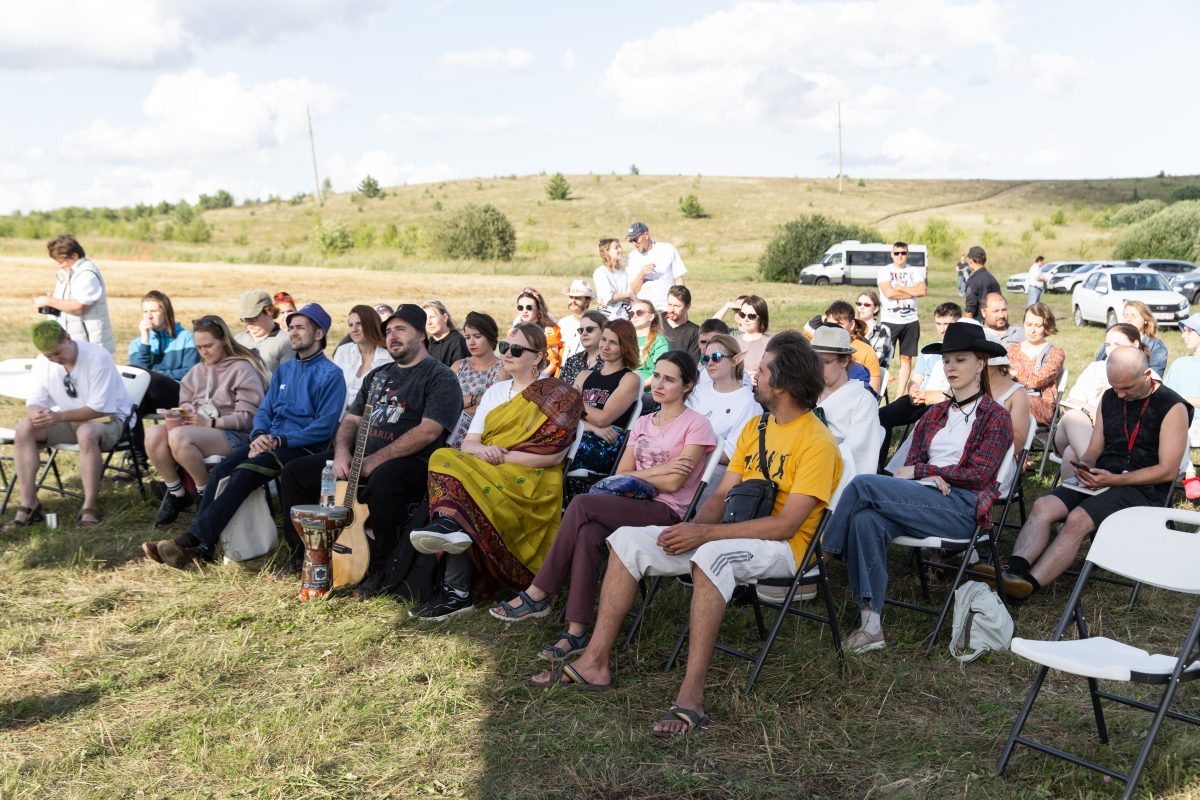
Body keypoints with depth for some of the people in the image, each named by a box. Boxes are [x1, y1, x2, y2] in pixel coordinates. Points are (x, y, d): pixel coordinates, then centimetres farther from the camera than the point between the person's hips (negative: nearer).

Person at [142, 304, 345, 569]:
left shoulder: (331, 375, -3)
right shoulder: (283, 370, 21)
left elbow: (324, 427, -11)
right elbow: (264, 411, 18)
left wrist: (280, 440, -17)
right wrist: (259, 435, -5)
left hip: (303, 447, -7)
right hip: (269, 442, 7)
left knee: (244, 474, -29)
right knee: (220, 471, -20)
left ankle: (190, 541, -32)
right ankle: (198, 548, -25)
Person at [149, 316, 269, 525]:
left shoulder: (242, 369, -3)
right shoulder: (197, 371, 20)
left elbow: (247, 418, -11)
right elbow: (185, 403, 22)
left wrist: (210, 423, -19)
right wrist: (184, 414, -4)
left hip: (234, 435, -7)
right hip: (196, 427, 7)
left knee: (178, 437, -33)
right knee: (154, 435, -21)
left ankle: (206, 493, -13)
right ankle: (175, 493, -4)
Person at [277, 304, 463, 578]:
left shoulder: (440, 377, -2)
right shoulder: (378, 375, 24)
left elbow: (428, 431, -16)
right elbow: (351, 419, 22)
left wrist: (373, 461, -18)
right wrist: (342, 452, -3)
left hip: (410, 463, -8)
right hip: (357, 459, 8)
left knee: (382, 480, -41)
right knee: (294, 473, -2)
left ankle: (380, 573, -24)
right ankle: (302, 557, 7)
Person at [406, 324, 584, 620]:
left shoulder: (557, 394, 5)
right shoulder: (495, 391, 23)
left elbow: (554, 454, -8)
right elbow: (469, 443, 13)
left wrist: (504, 456, -12)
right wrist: (484, 451, -10)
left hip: (532, 482, -5)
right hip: (486, 472, 6)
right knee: (446, 459, -27)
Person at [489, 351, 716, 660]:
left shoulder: (696, 425, 0)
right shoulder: (643, 423, 21)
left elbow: (673, 483, -9)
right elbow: (621, 475, 13)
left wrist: (637, 476, 3)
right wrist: (657, 471, -3)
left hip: (668, 513, -6)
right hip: (634, 505, 6)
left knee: (582, 504, -27)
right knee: (588, 533, -30)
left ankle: (538, 594, -18)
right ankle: (577, 631, -29)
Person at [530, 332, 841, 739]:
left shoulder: (817, 443, -13)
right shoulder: (755, 427, 13)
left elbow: (785, 524, -21)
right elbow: (722, 494, 10)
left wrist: (706, 533, -25)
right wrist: (694, 527, -12)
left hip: (783, 548, -8)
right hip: (736, 535, 8)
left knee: (711, 557, -41)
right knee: (628, 540, -3)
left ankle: (691, 697, -38)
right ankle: (595, 661, -3)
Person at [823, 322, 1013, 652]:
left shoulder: (995, 417, 8)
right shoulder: (934, 414, 24)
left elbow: (978, 474, -4)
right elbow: (910, 465, 16)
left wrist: (921, 471, -4)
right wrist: (931, 477, -8)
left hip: (963, 508, -5)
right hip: (922, 502, 5)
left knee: (864, 484, -26)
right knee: (866, 520, -30)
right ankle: (870, 624, -30)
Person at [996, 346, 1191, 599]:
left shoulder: (1173, 408, -5)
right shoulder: (1109, 398, 14)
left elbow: (1168, 470, -10)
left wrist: (1115, 479, -18)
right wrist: (1084, 466, -5)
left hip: (1144, 490, -6)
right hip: (1101, 481, 6)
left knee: (1078, 519, -32)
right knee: (1043, 506, -22)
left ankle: (1028, 584, -41)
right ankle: (1013, 572, -38)